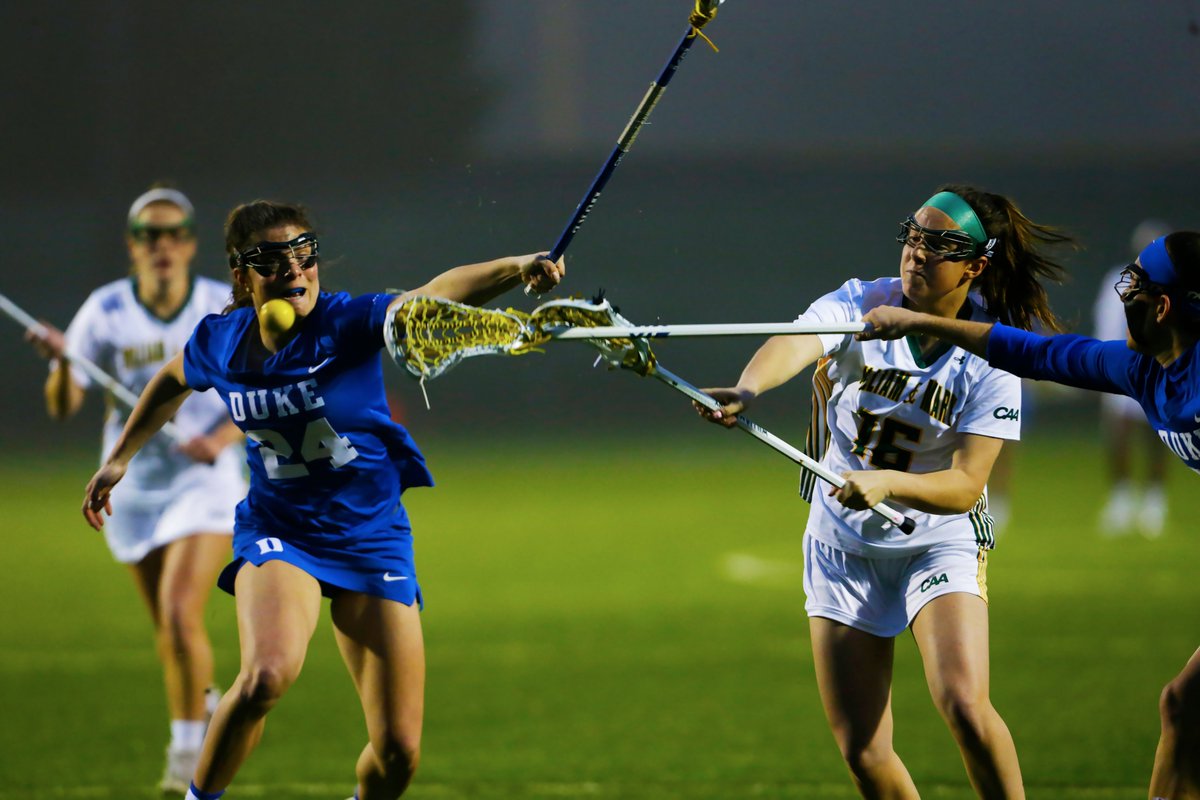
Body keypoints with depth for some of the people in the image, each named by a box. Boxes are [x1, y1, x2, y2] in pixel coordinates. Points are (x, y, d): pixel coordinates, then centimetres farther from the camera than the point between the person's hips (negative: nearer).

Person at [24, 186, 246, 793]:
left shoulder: (225, 310, -9)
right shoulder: (105, 312, -9)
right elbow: (62, 406, -13)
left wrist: (222, 437, -19)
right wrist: (64, 362, -34)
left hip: (206, 478, -2)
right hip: (132, 485, 2)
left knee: (181, 613, -20)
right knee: (165, 629, 13)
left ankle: (189, 745, -5)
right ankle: (203, 705, 43)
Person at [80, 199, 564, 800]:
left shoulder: (348, 323, -16)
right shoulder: (218, 343, -5)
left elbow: (435, 295, -35)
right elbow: (171, 381, 21)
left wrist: (515, 269, -52)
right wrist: (120, 457, 25)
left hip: (371, 540, 0)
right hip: (279, 531, 1)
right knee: (268, 674, -33)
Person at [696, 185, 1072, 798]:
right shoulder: (859, 306, -10)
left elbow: (965, 486, -20)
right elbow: (796, 341, -32)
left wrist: (886, 481, -39)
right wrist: (747, 388, -55)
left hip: (940, 542, -2)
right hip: (841, 545, 2)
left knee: (965, 706, -25)